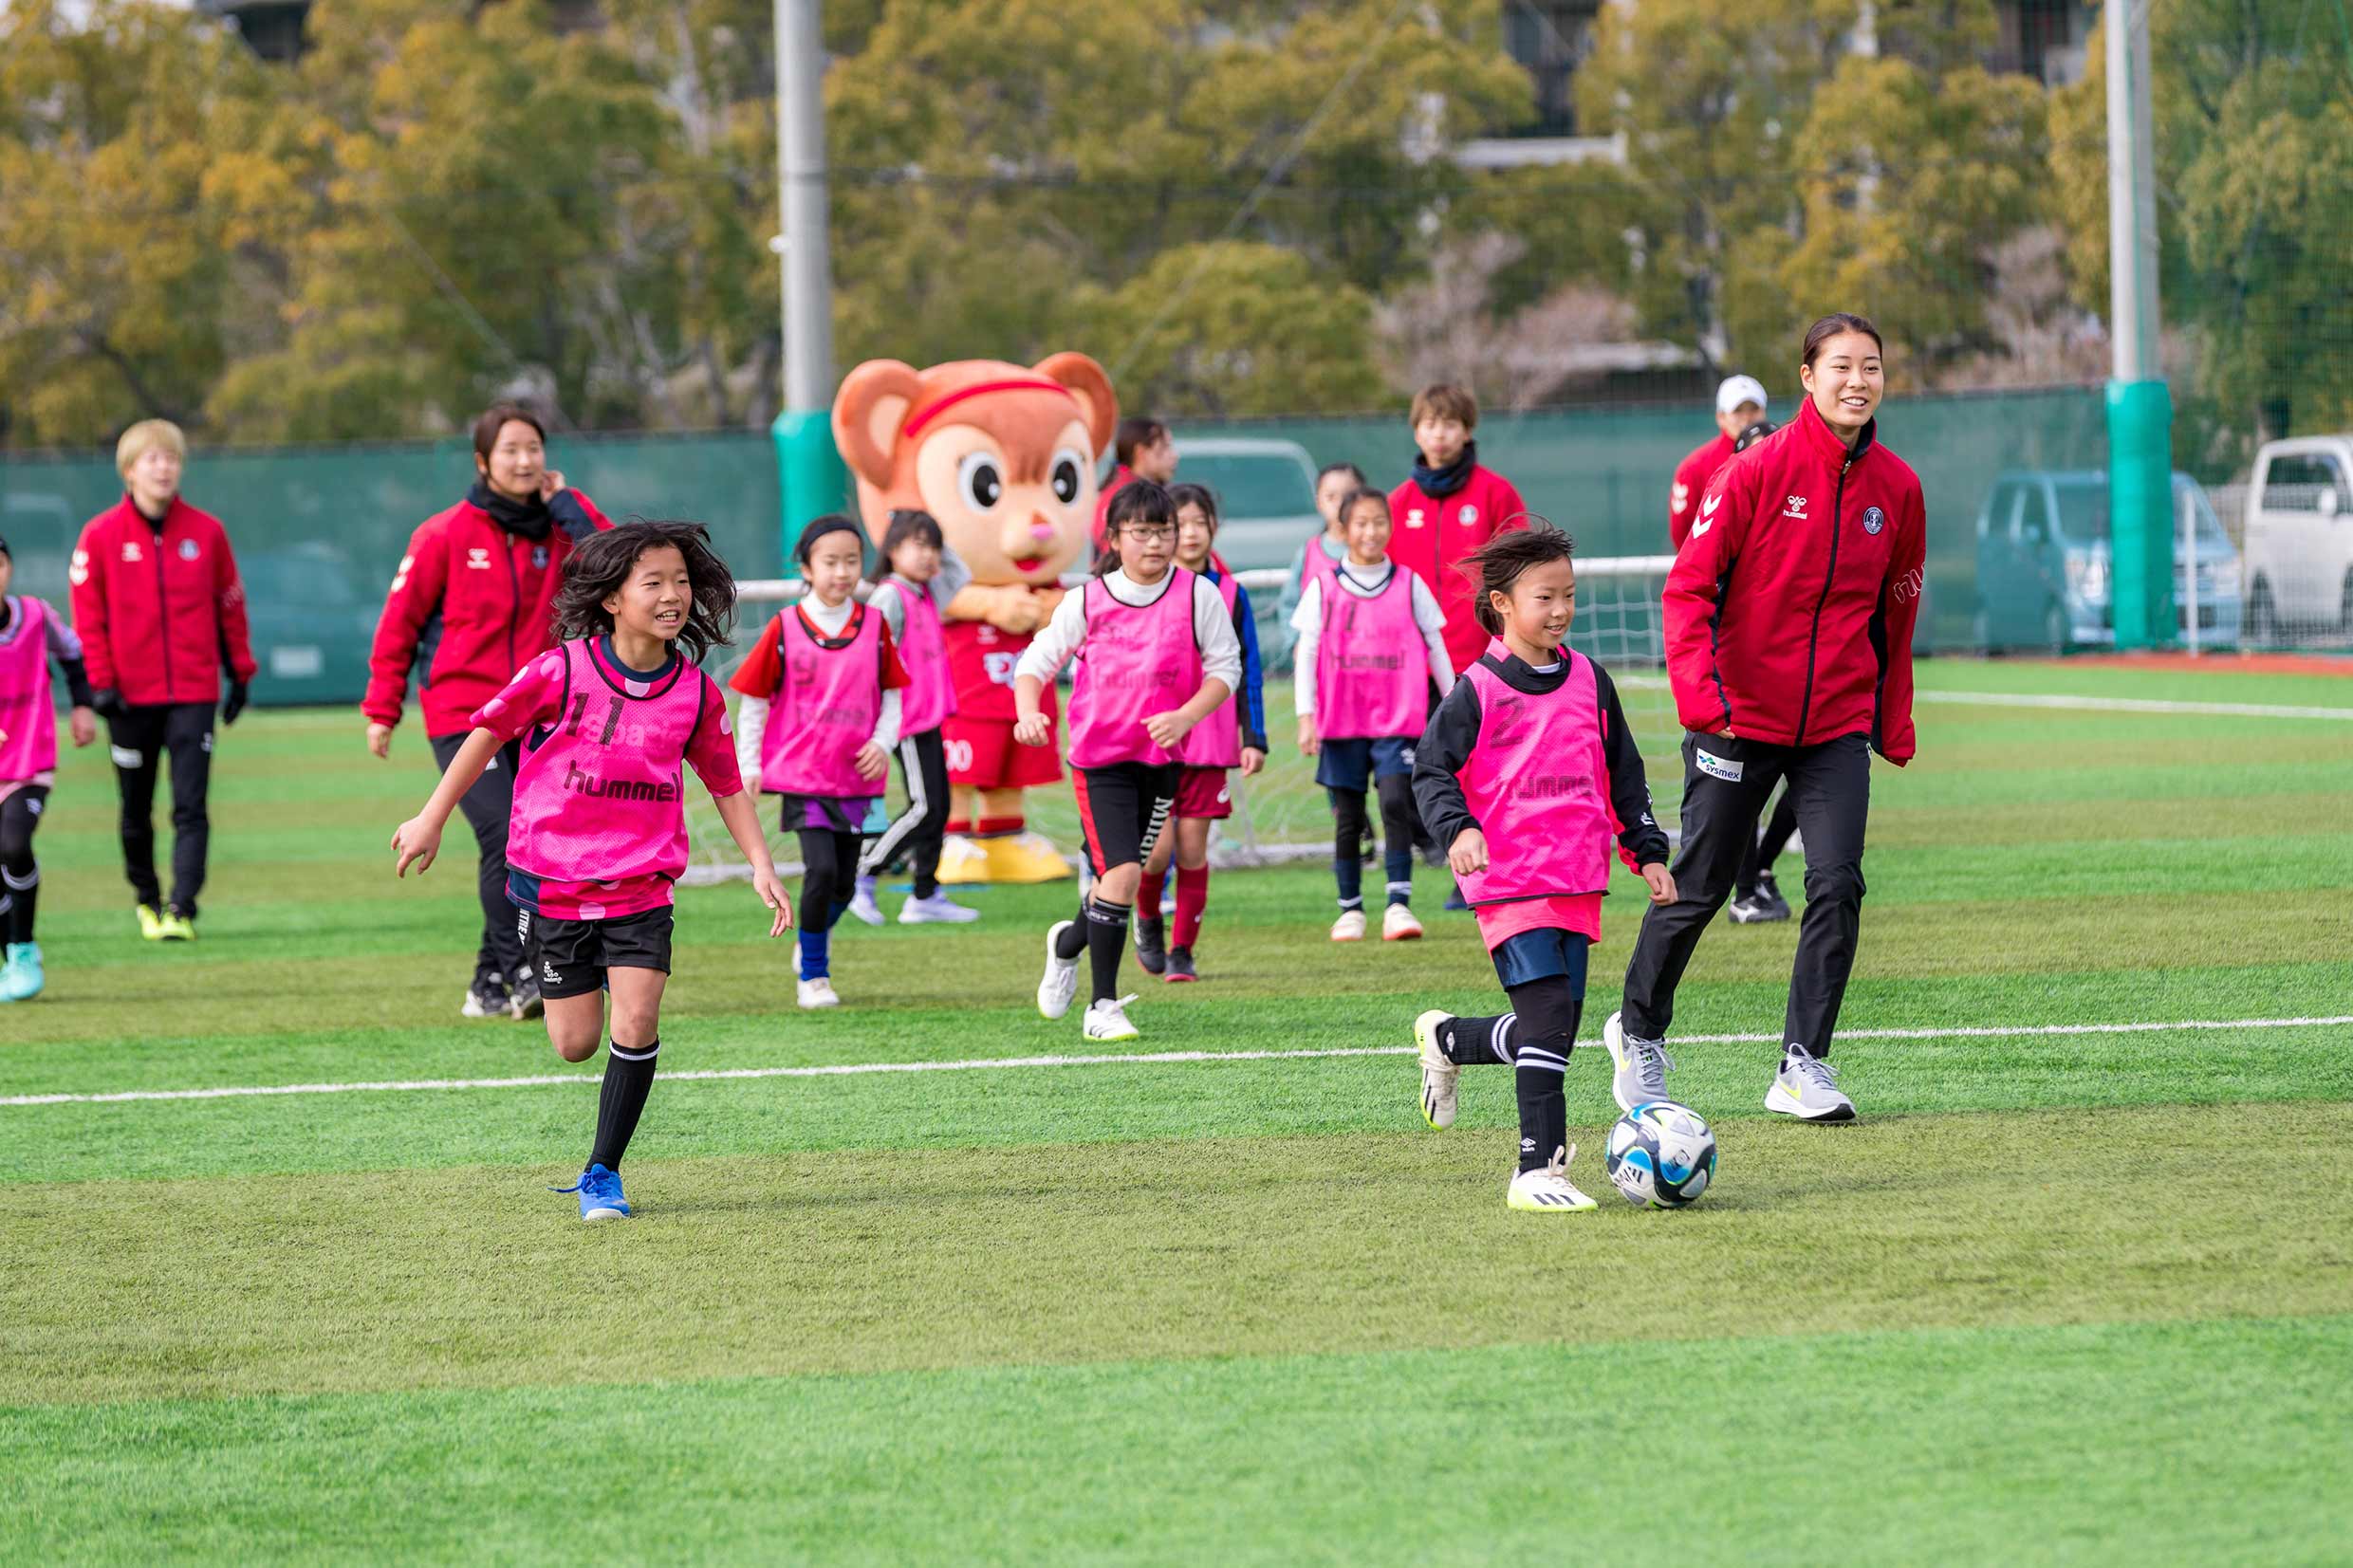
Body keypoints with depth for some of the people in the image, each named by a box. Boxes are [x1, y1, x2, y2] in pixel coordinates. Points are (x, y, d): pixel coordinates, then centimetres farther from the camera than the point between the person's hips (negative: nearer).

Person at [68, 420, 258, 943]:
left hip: (194, 692, 0)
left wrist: (241, 674, 9)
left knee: (190, 808, -10)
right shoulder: (101, 536, -2)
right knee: (137, 811, 10)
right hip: (130, 697, 0)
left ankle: (181, 909, -16)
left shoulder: (206, 531, 3)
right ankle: (146, 898, 29)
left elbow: (230, 605, 9)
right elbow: (88, 616, -2)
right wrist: (101, 683, -9)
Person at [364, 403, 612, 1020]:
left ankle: (490, 986, 11)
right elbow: (399, 622, 0)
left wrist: (565, 502, -6)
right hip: (460, 711, -4)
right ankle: (521, 975, -20)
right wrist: (382, 710, -2)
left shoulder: (557, 531, 7)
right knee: (503, 836, -19)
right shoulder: (445, 535, -3)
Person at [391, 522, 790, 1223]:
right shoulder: (561, 672, -13)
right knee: (575, 1044, 4)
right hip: (558, 875, -1)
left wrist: (760, 865, 3)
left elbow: (724, 782, 9)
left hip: (642, 884, 1)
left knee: (637, 1023, -14)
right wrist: (433, 818, 3)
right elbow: (489, 731, -1)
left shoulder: (696, 693, -4)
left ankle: (602, 1172, 1)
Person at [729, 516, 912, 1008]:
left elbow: (892, 694, 11)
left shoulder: (874, 625, 3)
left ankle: (817, 939, 37)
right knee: (821, 868, -16)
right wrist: (748, 766, 0)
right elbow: (753, 700, 3)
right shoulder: (785, 628, -4)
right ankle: (813, 976, 0)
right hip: (802, 774, -3)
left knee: (843, 883, 6)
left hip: (855, 775, 3)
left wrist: (883, 742, -6)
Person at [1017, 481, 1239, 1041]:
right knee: (1122, 874, -16)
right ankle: (1102, 1007, -5)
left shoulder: (1198, 595, -3)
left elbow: (1225, 668, -1)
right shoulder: (1088, 601, -4)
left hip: (1162, 758, 3)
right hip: (1099, 756, -3)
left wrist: (1183, 717, -17)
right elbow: (1036, 662, 3)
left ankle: (1068, 944, 43)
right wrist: (1029, 714, -18)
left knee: (1121, 876, 11)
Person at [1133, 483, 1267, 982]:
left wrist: (1254, 739, 4)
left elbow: (1248, 672, 9)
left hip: (1208, 744, 1)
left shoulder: (1230, 594, 5)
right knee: (1157, 848, -9)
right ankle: (1147, 918, 21)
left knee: (1193, 848, 0)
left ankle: (1182, 950, 11)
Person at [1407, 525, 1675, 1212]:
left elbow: (1622, 774, 21)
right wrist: (1459, 827, -23)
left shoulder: (1589, 681, 12)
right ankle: (1538, 1170, -15)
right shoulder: (1479, 691, -5)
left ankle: (1447, 1038, 36)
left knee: (1552, 1029, 7)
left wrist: (1647, 851, 18)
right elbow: (1432, 768, -5)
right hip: (1509, 881, -6)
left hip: (1577, 884, 6)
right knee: (1549, 1015, -17)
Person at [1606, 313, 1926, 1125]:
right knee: (1700, 886, 5)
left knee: (1838, 883, -12)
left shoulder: (1896, 487, 2)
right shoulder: (1759, 470, -10)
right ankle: (1639, 1032, 29)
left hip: (1838, 723, 3)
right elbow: (1690, 585, -10)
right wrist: (1697, 685, -24)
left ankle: (1803, 1067, -5)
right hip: (1739, 717, -3)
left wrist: (1894, 723, 15)